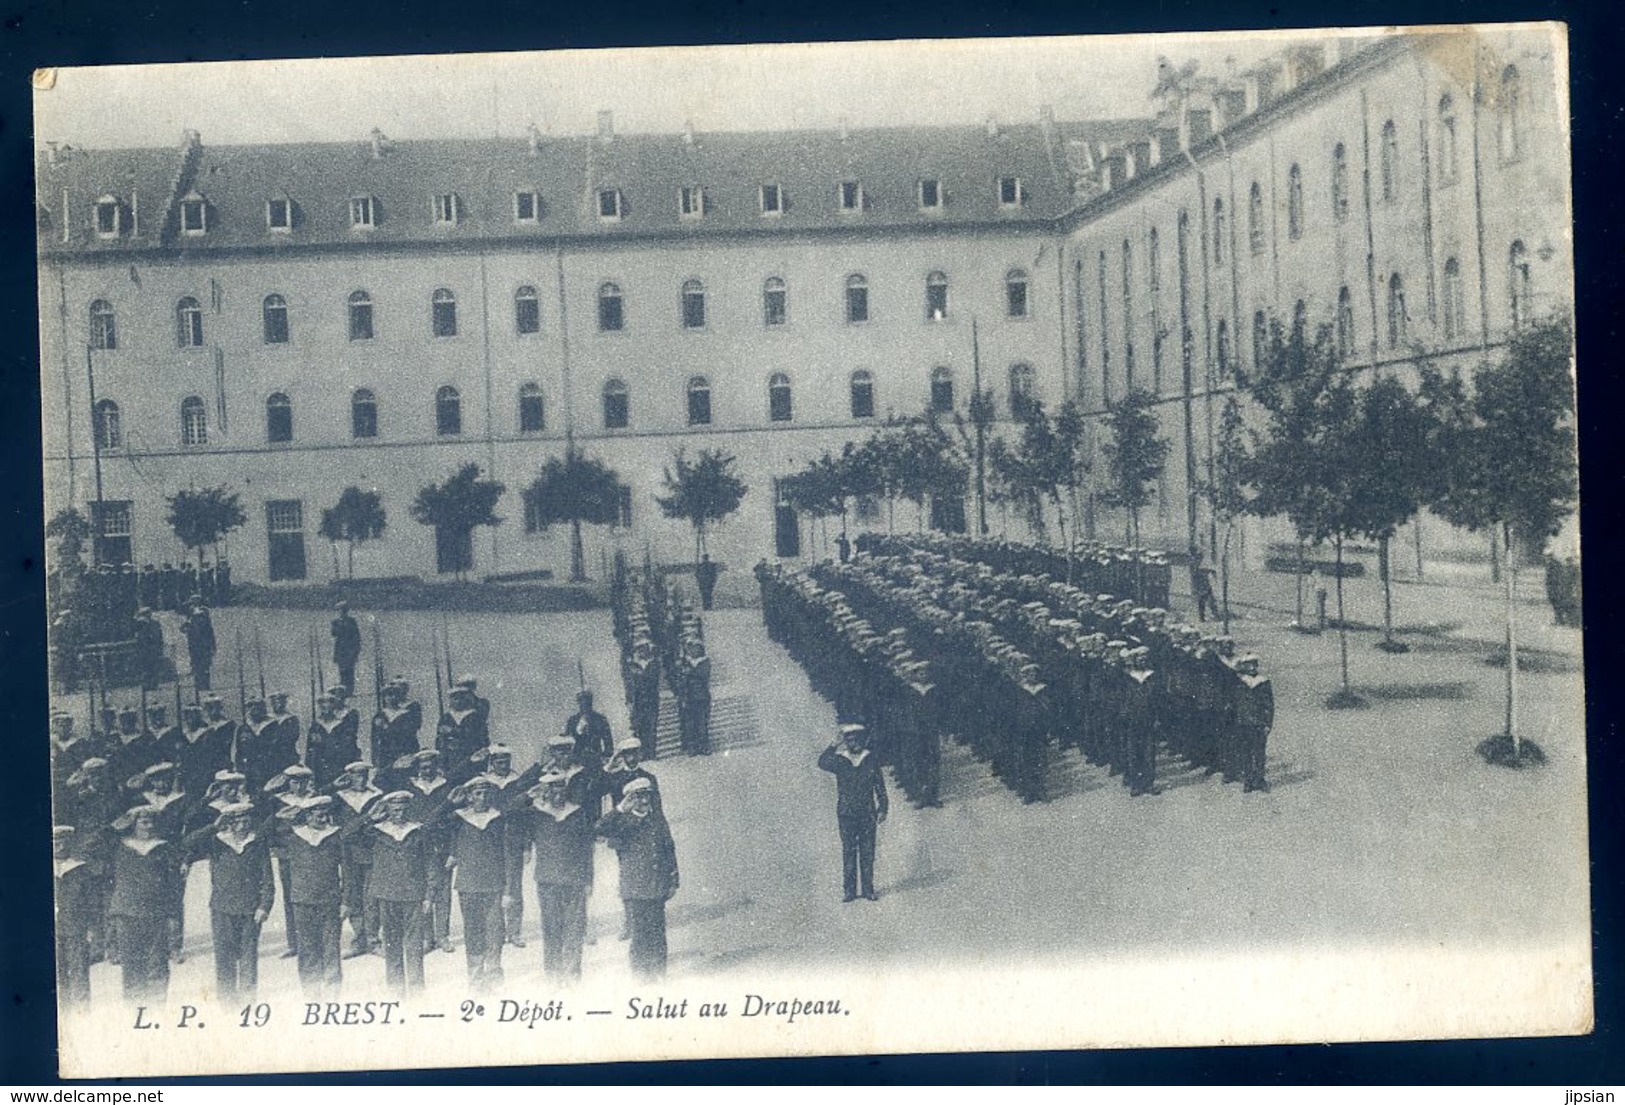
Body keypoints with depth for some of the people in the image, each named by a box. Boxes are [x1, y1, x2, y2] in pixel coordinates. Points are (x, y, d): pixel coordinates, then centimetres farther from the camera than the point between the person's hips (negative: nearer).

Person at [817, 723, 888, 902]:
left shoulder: (870, 759, 6)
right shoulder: (839, 760, 3)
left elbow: (880, 786, 8)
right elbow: (822, 762, -17)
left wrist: (882, 808, 2)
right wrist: (834, 746, -14)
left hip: (867, 813, 1)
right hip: (846, 814, -1)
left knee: (867, 852, 2)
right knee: (848, 852, 0)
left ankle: (868, 889, 9)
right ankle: (849, 891, 3)